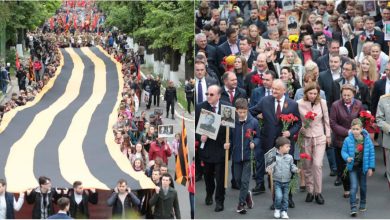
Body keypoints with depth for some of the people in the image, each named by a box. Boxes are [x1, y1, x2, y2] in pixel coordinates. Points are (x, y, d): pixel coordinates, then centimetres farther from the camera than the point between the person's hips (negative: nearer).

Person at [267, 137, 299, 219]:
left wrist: (296, 169, -14)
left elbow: (292, 166, 6)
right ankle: (277, 209, 10)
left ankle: (284, 211, 24)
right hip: (277, 181, -4)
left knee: (285, 197, 8)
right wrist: (270, 170, -27)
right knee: (279, 196, -14)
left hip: (286, 181, 4)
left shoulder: (289, 157, 2)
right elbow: (271, 166, -6)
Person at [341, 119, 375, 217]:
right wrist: (347, 158, -22)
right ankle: (353, 208, -9)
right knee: (354, 187, -10)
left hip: (363, 167, 2)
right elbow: (343, 151, -1)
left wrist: (370, 167, -2)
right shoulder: (348, 140, -12)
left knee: (363, 186, 16)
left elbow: (371, 153, -3)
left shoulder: (367, 140, -10)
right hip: (353, 167, -2)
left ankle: (362, 204, 35)